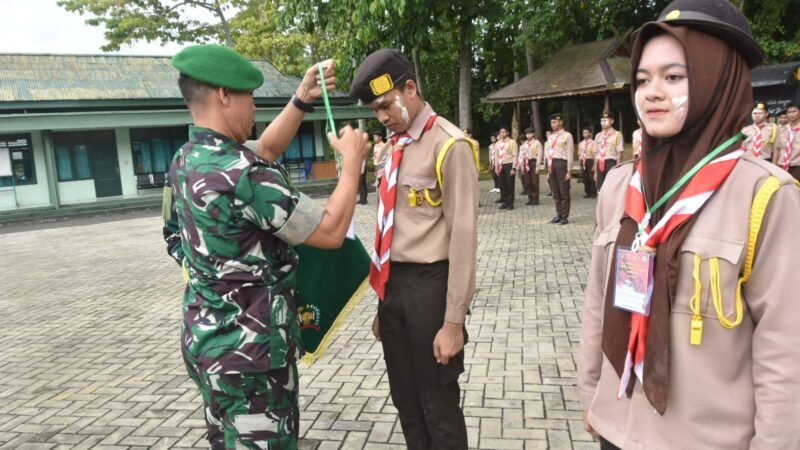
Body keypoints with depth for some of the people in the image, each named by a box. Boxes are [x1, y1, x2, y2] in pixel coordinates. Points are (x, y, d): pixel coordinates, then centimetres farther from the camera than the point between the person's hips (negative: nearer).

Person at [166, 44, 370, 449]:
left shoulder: (187, 160, 4)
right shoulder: (241, 175, -25)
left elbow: (267, 148, 19)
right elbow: (331, 232, -19)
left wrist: (304, 98, 13)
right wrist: (352, 161, -7)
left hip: (209, 338, 9)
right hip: (250, 347, -9)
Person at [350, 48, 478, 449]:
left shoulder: (449, 145, -13)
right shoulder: (395, 146, 11)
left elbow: (463, 236, -16)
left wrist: (453, 321, -16)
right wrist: (384, 297, 15)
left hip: (429, 285, -7)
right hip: (394, 284, 8)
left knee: (439, 405, 7)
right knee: (405, 401, 20)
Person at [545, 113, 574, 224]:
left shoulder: (567, 135, -4)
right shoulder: (550, 137, 16)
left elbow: (570, 154, -8)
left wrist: (569, 171, -12)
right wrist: (548, 170, 16)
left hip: (562, 164, -7)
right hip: (552, 165, 7)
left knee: (564, 192, -1)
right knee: (555, 193, 10)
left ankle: (565, 217, 5)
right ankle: (559, 215, 19)